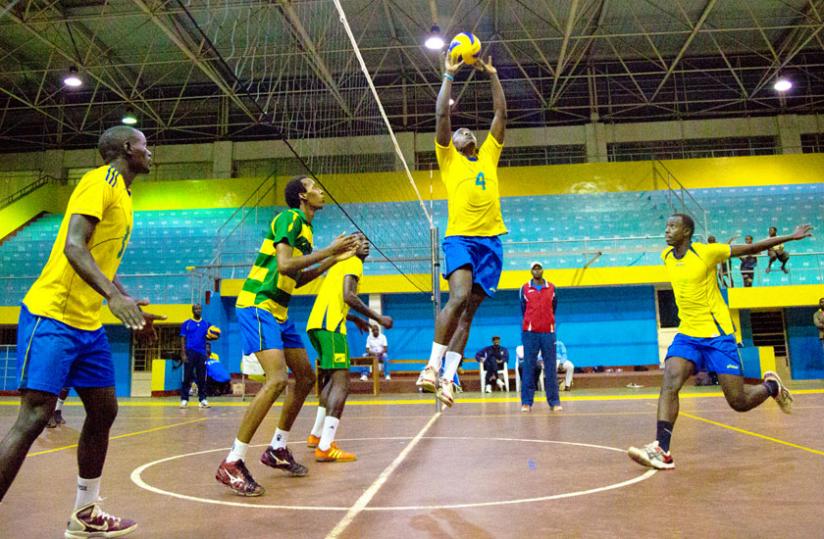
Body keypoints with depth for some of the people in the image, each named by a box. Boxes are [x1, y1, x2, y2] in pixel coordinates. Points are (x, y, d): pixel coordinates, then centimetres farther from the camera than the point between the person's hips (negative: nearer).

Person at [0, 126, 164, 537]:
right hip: (51, 316, -9)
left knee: (103, 411, 11)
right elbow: (74, 246, -23)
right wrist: (114, 296, -35)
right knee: (34, 417, -11)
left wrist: (131, 308, 22)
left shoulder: (122, 194, 17)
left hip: (87, 323, 10)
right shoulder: (101, 181, -10)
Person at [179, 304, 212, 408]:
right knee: (187, 377, 0)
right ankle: (184, 399, 6)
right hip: (190, 352, -2)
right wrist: (183, 354, -9)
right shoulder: (187, 324, 3)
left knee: (202, 378, 4)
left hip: (202, 353, 2)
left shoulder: (206, 324, 10)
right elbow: (183, 339, 0)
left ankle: (203, 399, 8)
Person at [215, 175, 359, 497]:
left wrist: (334, 259, 17)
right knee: (277, 379, -22)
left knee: (306, 377, 12)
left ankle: (277, 449, 25)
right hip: (257, 304, -10)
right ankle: (232, 464, -14)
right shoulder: (289, 217, -10)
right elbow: (284, 265, -23)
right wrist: (328, 250, -16)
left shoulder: (304, 226, 17)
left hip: (278, 311, 10)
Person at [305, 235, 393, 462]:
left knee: (332, 379, 22)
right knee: (341, 382, -13)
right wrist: (378, 318, -11)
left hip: (316, 324, 10)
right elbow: (348, 296, -17)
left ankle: (317, 435, 28)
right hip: (329, 326, -10)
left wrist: (356, 319, 36)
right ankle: (325, 448, -19)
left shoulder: (341, 265, 28)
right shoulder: (353, 262, -1)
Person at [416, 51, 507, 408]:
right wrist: (449, 76, 10)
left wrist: (492, 75, 21)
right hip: (460, 237, -4)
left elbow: (501, 114, 22)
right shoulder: (449, 159, 14)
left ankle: (448, 377, 2)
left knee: (468, 312, 0)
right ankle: (432, 365, -17)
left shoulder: (489, 156, 23)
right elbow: (442, 115, 6)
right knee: (459, 298, -25)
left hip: (491, 240, 4)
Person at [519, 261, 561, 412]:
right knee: (528, 368, -2)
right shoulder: (524, 289, 4)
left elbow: (553, 309, 15)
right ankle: (526, 402, 2)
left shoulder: (551, 288, 8)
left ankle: (554, 402, 7)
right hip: (530, 332, -1)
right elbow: (523, 310, 12)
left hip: (548, 332, 1)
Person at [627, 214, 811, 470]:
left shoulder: (706, 251, -11)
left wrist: (791, 237, 0)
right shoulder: (666, 256, 5)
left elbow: (751, 249, -1)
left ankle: (771, 386, 34)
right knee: (669, 384, -20)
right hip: (687, 334, 4)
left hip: (718, 334, -4)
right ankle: (662, 451, -26)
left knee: (739, 402, 1)